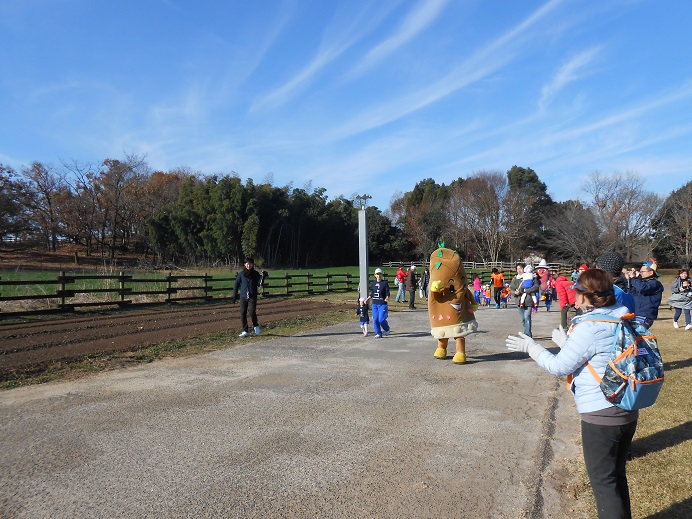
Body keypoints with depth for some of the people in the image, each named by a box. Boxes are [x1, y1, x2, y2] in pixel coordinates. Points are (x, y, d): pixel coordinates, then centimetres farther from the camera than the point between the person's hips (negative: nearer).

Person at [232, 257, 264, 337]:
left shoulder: (255, 274, 3)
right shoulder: (241, 274, 5)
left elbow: (259, 284, -1)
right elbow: (236, 284, 10)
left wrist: (262, 277, -18)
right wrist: (234, 295, 6)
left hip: (252, 297, -2)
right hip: (243, 297, 2)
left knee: (252, 312, -16)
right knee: (243, 314, -1)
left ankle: (256, 326, 10)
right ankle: (245, 331, 9)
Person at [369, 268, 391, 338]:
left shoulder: (385, 283, -4)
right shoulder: (373, 283, 9)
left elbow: (387, 293, -6)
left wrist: (387, 298, -25)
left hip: (383, 304, -5)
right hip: (374, 304, 5)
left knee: (381, 319, -9)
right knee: (375, 319, 4)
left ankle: (387, 329, 20)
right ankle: (378, 333, 17)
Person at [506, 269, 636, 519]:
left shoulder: (588, 328, -21)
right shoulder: (622, 320, 3)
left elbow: (559, 366, -14)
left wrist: (530, 346, -2)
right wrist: (567, 343, 26)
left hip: (600, 414, -8)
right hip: (629, 411, 8)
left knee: (603, 480, 6)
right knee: (617, 474, 22)